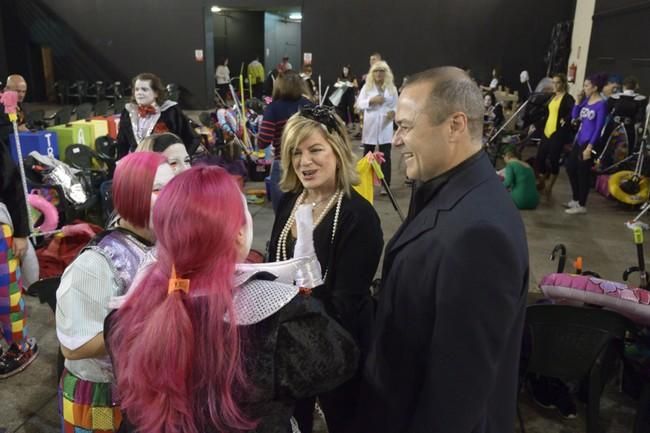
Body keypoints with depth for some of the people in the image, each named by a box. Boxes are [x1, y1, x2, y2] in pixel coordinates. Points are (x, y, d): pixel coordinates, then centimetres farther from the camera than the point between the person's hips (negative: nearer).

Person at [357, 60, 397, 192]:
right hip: (370, 125, 0)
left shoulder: (392, 88, 6)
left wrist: (393, 112, -16)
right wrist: (371, 100, -18)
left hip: (385, 125, 0)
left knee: (386, 156, -2)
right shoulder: (367, 86, 5)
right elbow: (359, 103, -2)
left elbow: (396, 105, 7)